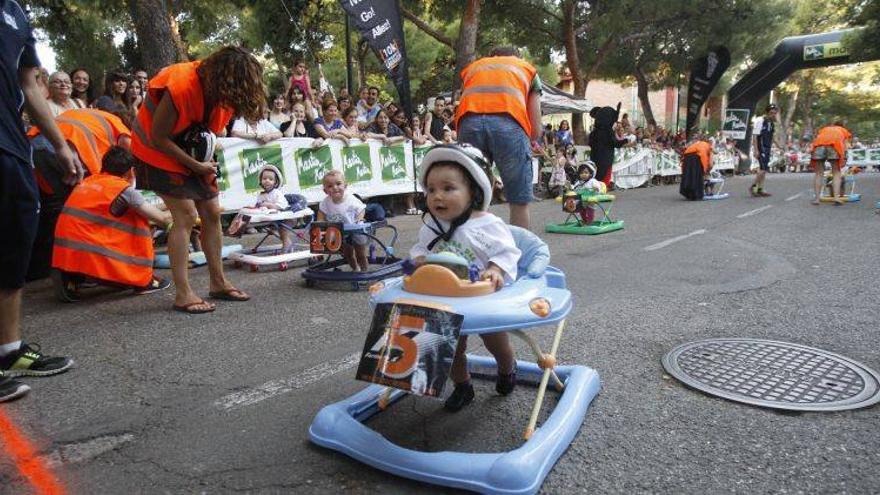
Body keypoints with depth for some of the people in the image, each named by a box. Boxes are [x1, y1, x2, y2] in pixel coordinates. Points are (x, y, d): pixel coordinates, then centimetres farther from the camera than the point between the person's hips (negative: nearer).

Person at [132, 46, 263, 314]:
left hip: (196, 154, 7)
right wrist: (196, 166, -21)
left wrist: (207, 157, -7)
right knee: (186, 215, -17)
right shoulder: (180, 87, -31)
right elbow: (158, 138, -24)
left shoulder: (224, 92, -10)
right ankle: (183, 294, -11)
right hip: (160, 152, -7)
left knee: (212, 213, 2)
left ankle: (219, 283, 13)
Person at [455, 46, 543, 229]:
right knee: (519, 201, 8)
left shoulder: (472, 67, 36)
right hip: (508, 123, -2)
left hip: (469, 122, 2)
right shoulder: (528, 68, 31)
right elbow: (536, 130, 21)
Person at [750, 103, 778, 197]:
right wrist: (756, 150, -20)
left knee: (763, 170, 9)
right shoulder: (761, 121, -12)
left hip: (768, 149, 8)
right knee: (763, 169, -15)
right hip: (761, 148, -8)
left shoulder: (772, 123, 12)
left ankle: (760, 189, 13)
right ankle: (753, 187, -4)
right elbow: (755, 136, -15)